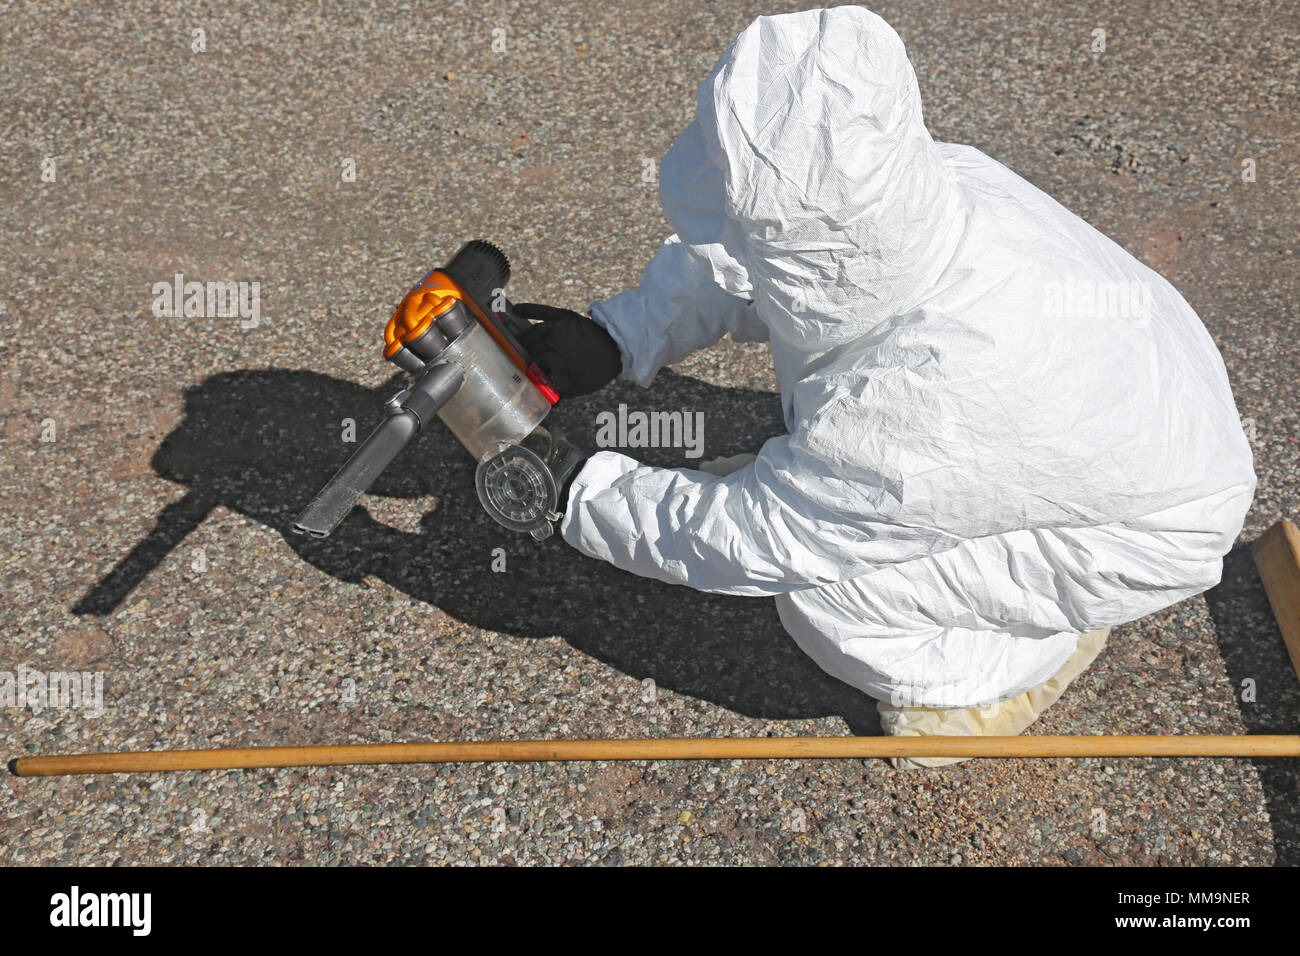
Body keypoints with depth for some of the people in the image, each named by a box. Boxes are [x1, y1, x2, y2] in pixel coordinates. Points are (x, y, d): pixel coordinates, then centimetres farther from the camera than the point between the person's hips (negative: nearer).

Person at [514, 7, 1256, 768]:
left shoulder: (920, 404, -42)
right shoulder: (932, 182, -23)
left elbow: (739, 541, -26)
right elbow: (739, 269, -4)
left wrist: (580, 492, -14)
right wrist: (617, 341, -12)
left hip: (1145, 537, -7)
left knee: (819, 590, -19)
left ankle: (1033, 654, 9)